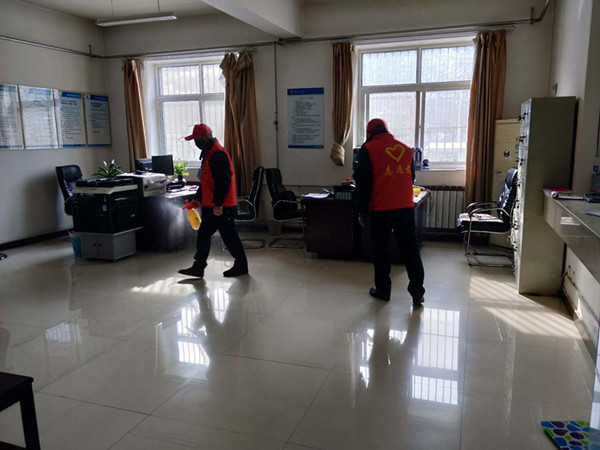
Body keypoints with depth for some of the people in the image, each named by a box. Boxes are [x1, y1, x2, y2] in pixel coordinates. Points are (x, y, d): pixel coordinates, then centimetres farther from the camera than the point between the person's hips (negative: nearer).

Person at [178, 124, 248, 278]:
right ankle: (198, 267, 19)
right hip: (211, 206, 10)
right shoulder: (208, 153, 16)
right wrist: (197, 199, 23)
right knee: (203, 235, 12)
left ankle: (241, 266, 16)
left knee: (229, 235, 2)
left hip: (221, 207, -10)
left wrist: (218, 204, -23)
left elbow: (223, 182, -23)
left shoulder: (218, 154, -17)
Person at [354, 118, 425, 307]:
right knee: (410, 249, 9)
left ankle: (383, 290, 19)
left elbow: (363, 183, -5)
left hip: (380, 209, -3)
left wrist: (362, 211, 0)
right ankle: (417, 292, 8)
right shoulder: (406, 148, 11)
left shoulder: (368, 149, -3)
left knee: (381, 250, 9)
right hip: (406, 207, 4)